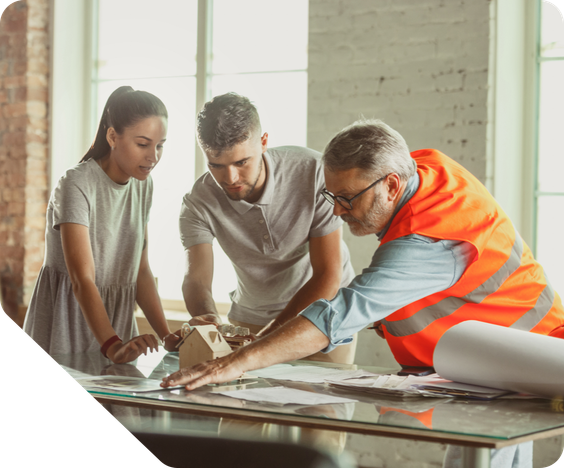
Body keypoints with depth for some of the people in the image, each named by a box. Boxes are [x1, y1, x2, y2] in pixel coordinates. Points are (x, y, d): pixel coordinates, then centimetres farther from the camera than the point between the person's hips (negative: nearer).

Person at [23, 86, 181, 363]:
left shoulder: (143, 186, 3)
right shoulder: (76, 186, -19)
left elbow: (141, 271, 4)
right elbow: (82, 280, -28)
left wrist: (166, 335, -8)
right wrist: (112, 346, -40)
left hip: (115, 319, 6)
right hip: (66, 318, -6)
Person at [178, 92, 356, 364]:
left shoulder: (312, 171, -24)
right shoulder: (199, 202, -17)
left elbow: (328, 276, -22)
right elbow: (196, 278, -24)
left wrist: (268, 337, -31)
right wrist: (205, 316, -49)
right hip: (250, 319, 2)